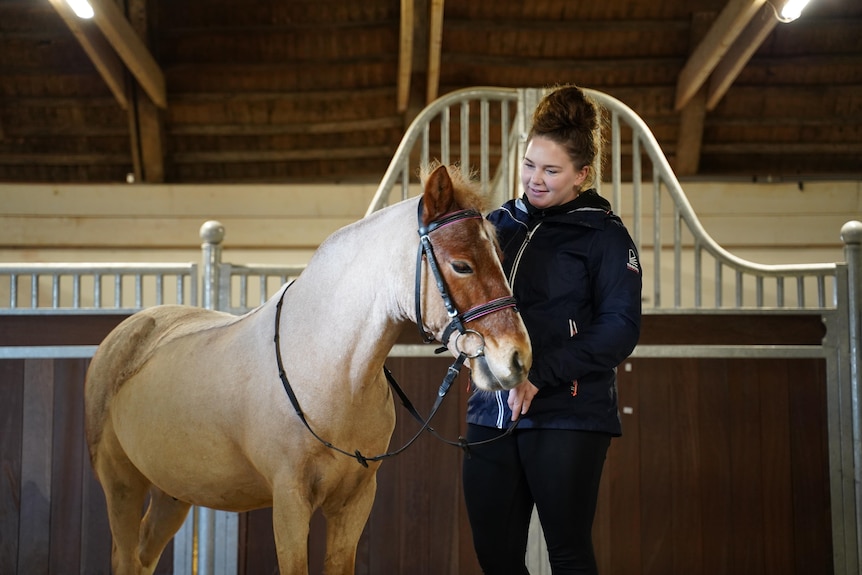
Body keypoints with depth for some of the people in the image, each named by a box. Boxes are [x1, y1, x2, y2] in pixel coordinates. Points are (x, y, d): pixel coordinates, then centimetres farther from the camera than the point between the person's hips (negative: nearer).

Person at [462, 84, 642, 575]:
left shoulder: (604, 235, -3)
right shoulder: (502, 224, 12)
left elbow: (621, 328, -13)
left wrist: (540, 375, -20)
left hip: (567, 416, -5)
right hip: (493, 411, 5)